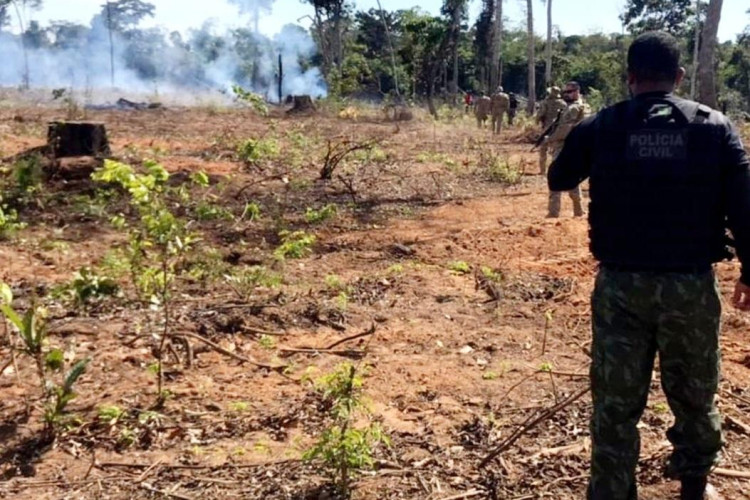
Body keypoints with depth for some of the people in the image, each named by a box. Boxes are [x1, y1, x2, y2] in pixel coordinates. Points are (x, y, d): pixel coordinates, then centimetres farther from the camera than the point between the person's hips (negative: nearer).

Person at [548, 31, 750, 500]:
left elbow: (558, 180, 12)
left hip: (621, 283, 0)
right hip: (692, 284, 1)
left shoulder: (600, 126, -3)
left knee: (616, 401, 10)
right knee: (694, 394, 21)